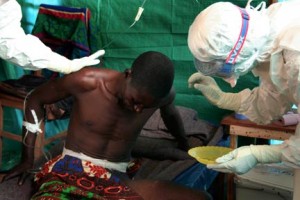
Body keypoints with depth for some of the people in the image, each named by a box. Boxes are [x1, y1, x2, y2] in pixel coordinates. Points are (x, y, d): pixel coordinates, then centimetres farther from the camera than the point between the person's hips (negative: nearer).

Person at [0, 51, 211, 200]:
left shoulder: (163, 94, -5)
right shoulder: (87, 81, -13)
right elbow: (35, 99, 4)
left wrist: (187, 148, 35)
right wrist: (28, 159, 4)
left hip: (117, 180, 5)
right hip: (70, 171, -4)